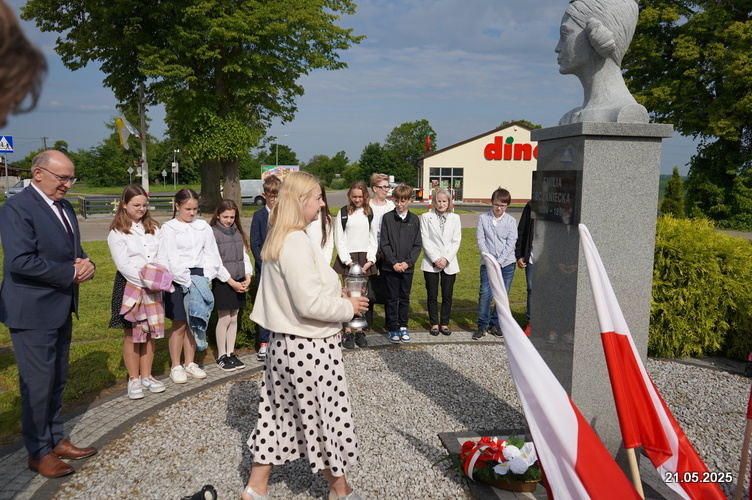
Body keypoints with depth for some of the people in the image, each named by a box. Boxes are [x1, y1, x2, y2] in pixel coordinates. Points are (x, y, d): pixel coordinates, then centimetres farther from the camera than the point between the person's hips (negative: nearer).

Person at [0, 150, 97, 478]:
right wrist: (71, 272, -20)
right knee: (38, 384, 3)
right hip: (32, 312, -8)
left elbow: (74, 250, 16)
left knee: (57, 380, 18)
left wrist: (86, 264, -6)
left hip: (61, 309, 8)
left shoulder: (64, 206, 10)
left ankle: (55, 440, 33)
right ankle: (38, 453, 20)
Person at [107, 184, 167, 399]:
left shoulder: (152, 228, 10)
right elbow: (123, 265, -13)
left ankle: (146, 376, 21)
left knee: (151, 333, 8)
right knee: (131, 334, 3)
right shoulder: (118, 232, -6)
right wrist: (146, 281, -19)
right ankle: (134, 379, 15)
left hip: (153, 287, 5)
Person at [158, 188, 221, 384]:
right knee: (179, 324, 2)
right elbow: (168, 259, -8)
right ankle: (176, 367, 16)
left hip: (199, 279, 3)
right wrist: (188, 282, -14)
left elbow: (212, 255, 7)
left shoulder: (204, 227, 7)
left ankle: (190, 363, 24)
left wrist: (205, 278, -5)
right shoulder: (168, 228, -2)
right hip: (178, 280, -3)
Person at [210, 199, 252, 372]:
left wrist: (247, 277, -4)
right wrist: (231, 282, -15)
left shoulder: (237, 233, 10)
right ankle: (221, 356, 13)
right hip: (222, 282, -6)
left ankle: (231, 353, 21)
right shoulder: (213, 233, -8)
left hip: (239, 282, 6)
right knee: (224, 319, 1)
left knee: (234, 319, 11)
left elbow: (244, 256, 10)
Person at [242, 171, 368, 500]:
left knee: (279, 415, 18)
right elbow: (310, 304, -26)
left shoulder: (277, 239, 8)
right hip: (309, 348, -9)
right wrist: (348, 307, -11)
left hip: (285, 343, 9)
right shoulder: (297, 242, -23)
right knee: (328, 417, 9)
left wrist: (333, 294, 10)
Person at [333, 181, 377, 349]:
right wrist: (348, 261, -10)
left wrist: (370, 259, -3)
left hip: (365, 258, 2)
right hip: (347, 258, -2)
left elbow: (373, 238, 8)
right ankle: (347, 332, 4)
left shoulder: (370, 213, 8)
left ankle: (359, 331, 12)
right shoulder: (343, 213, 0)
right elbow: (339, 240, -2)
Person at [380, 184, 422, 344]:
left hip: (407, 266, 2)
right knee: (392, 298, 4)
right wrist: (394, 263, -12)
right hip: (390, 266, -2)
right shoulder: (387, 218, -1)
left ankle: (403, 326, 23)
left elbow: (417, 245, 3)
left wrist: (408, 262, -9)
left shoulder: (414, 219, 4)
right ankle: (393, 328, 14)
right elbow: (384, 244, -4)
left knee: (405, 298, 11)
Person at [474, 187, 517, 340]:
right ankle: (482, 326, 4)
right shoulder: (483, 218, 3)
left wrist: (500, 261, -12)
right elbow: (480, 240, -1)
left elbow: (511, 243, -3)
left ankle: (495, 325, 19)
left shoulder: (511, 221, 2)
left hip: (506, 263, 1)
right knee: (485, 294, -8)